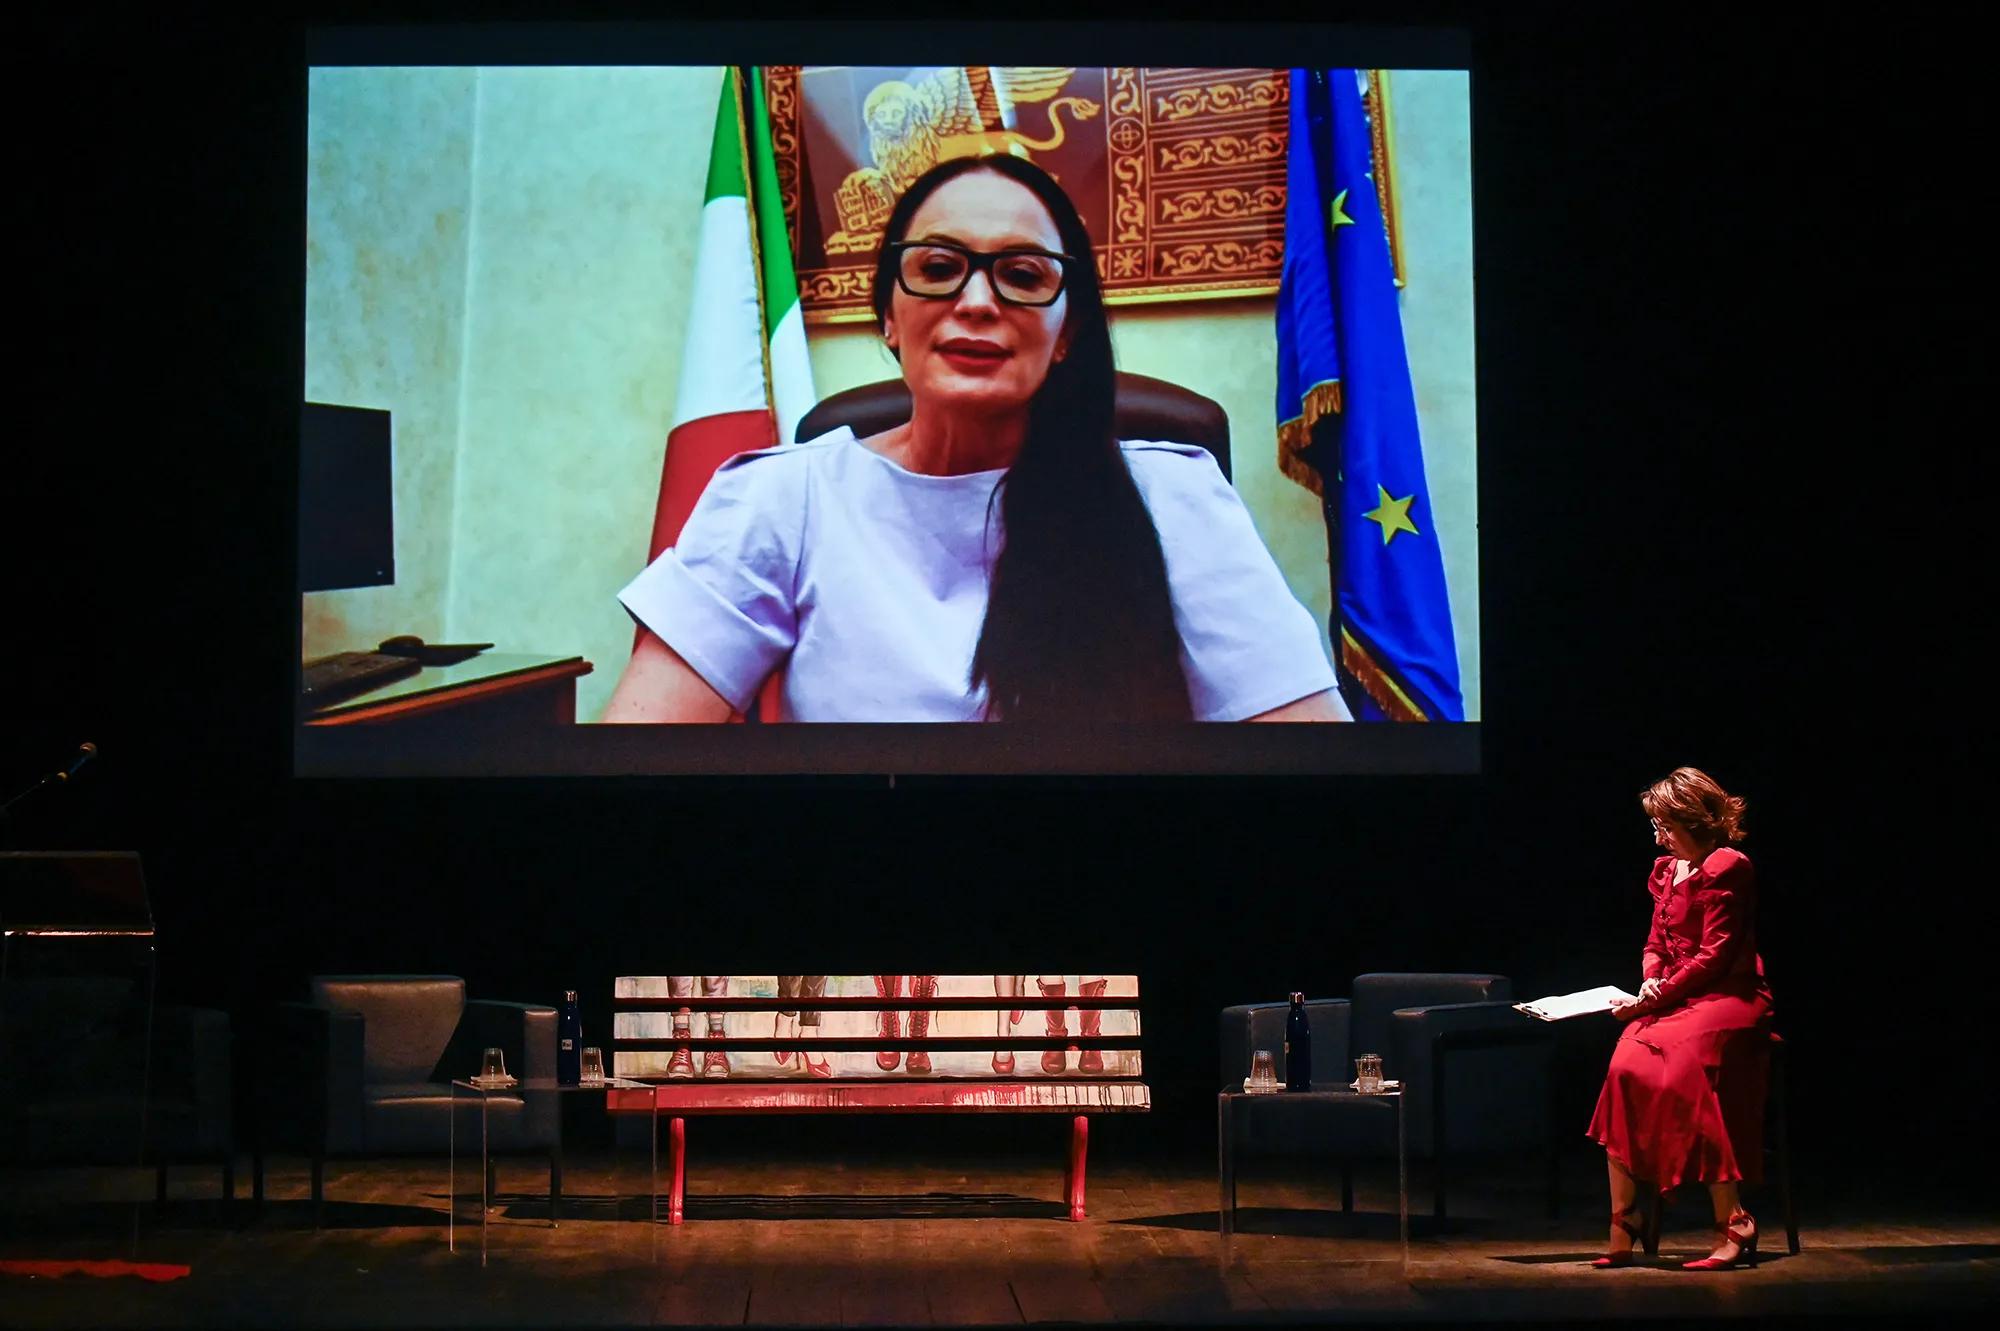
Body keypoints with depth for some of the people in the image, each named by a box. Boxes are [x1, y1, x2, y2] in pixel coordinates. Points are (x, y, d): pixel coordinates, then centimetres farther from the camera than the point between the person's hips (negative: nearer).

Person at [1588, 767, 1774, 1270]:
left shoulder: (1726, 867, -8)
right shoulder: (1668, 870, 18)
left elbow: (1714, 956, -13)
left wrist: (1659, 995, -15)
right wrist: (1651, 980, -1)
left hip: (1728, 998, -7)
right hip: (1674, 1001, 7)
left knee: (1682, 1073, -32)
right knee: (1625, 1068, -21)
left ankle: (1734, 1225, -24)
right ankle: (1622, 1231, -22)